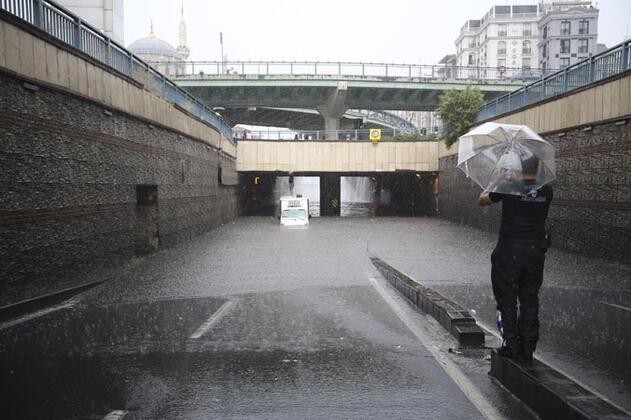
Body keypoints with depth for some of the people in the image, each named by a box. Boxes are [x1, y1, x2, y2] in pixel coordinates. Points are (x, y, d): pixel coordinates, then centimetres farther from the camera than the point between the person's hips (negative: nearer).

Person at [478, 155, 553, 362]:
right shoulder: (546, 191, -1)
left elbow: (482, 200, 3)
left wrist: (497, 181, 15)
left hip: (509, 251, -4)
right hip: (535, 251, 4)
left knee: (507, 299, 8)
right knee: (530, 300, 13)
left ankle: (511, 345, 10)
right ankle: (527, 348, 19)